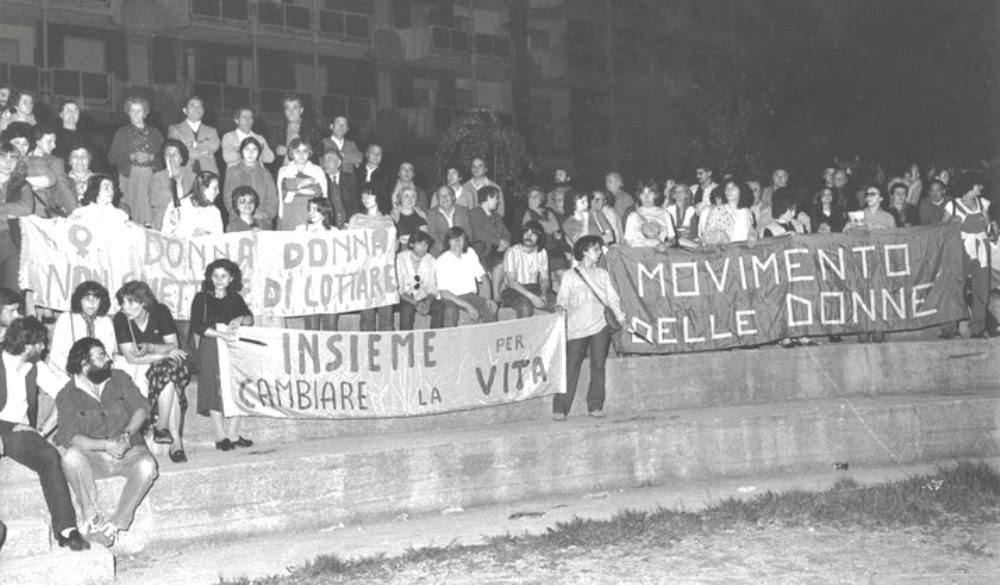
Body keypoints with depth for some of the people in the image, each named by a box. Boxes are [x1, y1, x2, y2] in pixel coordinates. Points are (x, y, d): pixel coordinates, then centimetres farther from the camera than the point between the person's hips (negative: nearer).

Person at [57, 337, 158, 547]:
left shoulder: (119, 378, 6)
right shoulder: (67, 396, -3)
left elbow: (140, 408, 2)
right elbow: (70, 437, -14)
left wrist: (128, 433, -18)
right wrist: (105, 445, -29)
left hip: (129, 451, 1)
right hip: (93, 456, -1)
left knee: (147, 465, -33)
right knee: (71, 457, -34)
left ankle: (114, 524, -24)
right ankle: (92, 518, -23)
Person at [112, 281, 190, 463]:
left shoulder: (160, 312, -8)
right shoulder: (120, 319, -12)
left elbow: (174, 346, -8)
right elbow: (131, 357, -16)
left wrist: (150, 348, -26)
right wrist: (164, 354, -21)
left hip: (164, 364, 2)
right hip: (135, 368, -2)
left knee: (168, 375, -33)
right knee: (170, 381, -31)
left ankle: (161, 428, -23)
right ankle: (176, 440, -25)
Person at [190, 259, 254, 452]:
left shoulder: (235, 299, 15)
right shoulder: (202, 298, 3)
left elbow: (249, 318, 6)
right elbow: (196, 326, -8)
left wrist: (240, 320, -17)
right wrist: (221, 334, -19)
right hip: (211, 350, -3)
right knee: (216, 391, -7)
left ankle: (233, 435, 6)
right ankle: (221, 437, -3)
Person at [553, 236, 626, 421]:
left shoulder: (603, 274, 13)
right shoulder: (570, 275, 5)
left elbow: (611, 297, 10)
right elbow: (562, 300, 5)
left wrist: (619, 314, -6)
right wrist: (561, 307, -18)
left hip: (599, 326, 3)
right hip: (576, 327, -3)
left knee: (598, 367, -1)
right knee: (571, 369, -6)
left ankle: (595, 407, 9)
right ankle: (560, 409, -1)